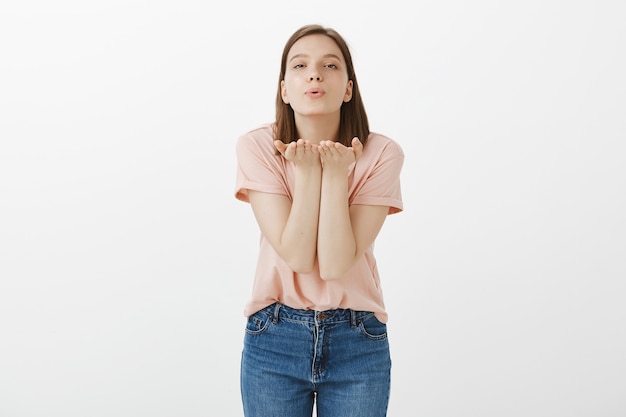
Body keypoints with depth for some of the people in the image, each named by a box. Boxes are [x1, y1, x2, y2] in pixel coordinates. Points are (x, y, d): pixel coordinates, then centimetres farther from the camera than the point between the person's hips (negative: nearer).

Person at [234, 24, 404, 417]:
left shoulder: (382, 153, -11)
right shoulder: (257, 147, -10)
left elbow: (336, 265, -18)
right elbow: (297, 257, -17)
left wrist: (337, 173, -22)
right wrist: (308, 172, -20)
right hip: (274, 339, 0)